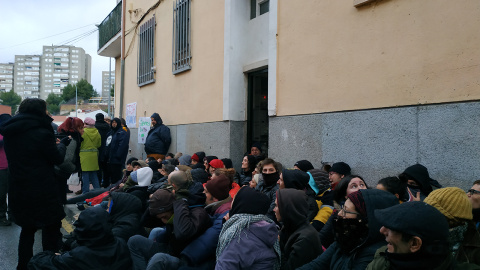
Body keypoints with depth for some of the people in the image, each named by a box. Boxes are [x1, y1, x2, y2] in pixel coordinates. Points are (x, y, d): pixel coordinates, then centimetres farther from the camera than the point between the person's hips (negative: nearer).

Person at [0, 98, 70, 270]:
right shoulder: (42, 133, -18)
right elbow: (57, 159, -8)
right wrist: (62, 144, 11)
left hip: (18, 191, 7)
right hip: (43, 193, -7)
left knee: (27, 229, 21)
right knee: (51, 230, 8)